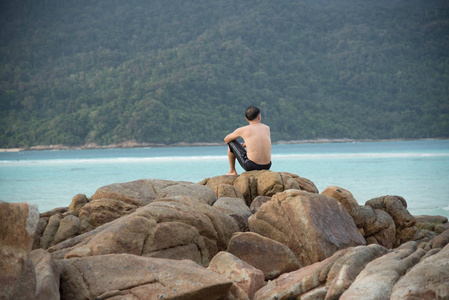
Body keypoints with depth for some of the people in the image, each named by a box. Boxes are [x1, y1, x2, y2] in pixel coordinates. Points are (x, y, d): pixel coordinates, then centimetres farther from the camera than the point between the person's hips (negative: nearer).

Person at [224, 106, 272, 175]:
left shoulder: (242, 130, -1)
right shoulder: (267, 128, 10)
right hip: (266, 167, 4)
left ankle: (232, 171, 23)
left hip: (250, 166, -4)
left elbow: (226, 139, 18)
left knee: (231, 142, 16)